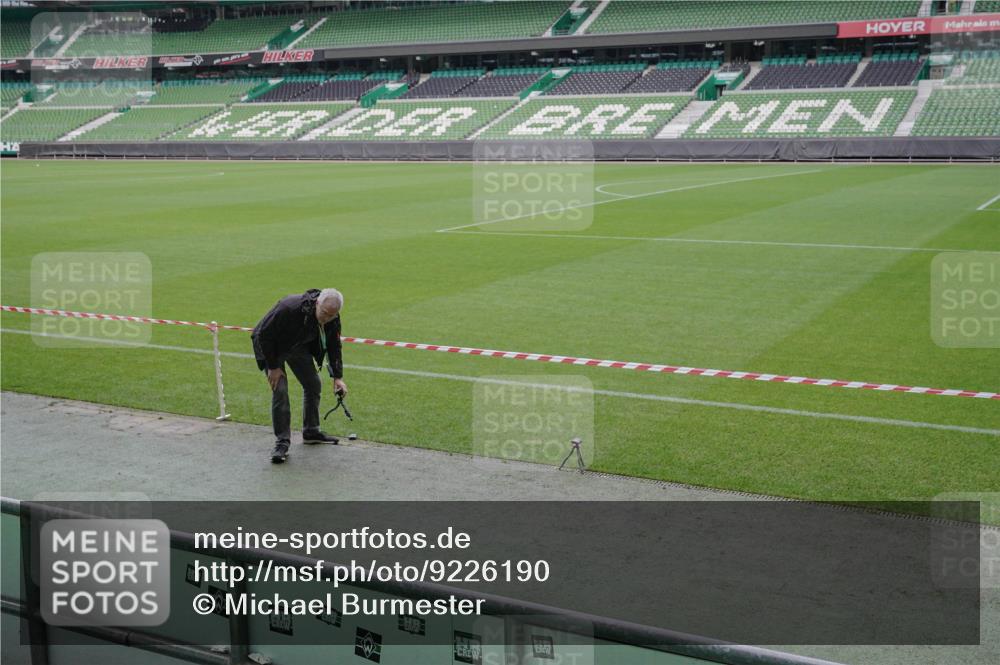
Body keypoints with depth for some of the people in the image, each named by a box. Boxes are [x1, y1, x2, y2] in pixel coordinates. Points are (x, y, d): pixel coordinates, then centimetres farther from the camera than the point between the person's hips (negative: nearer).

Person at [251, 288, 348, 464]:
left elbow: (334, 347, -5)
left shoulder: (332, 319, -20)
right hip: (272, 345, -6)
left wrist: (337, 377, -14)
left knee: (314, 384, 6)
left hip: (298, 346, 6)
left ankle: (311, 431, 22)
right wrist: (273, 367, -25)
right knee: (280, 390, -16)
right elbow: (264, 334, -30)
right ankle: (282, 442, -10)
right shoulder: (290, 308, -40)